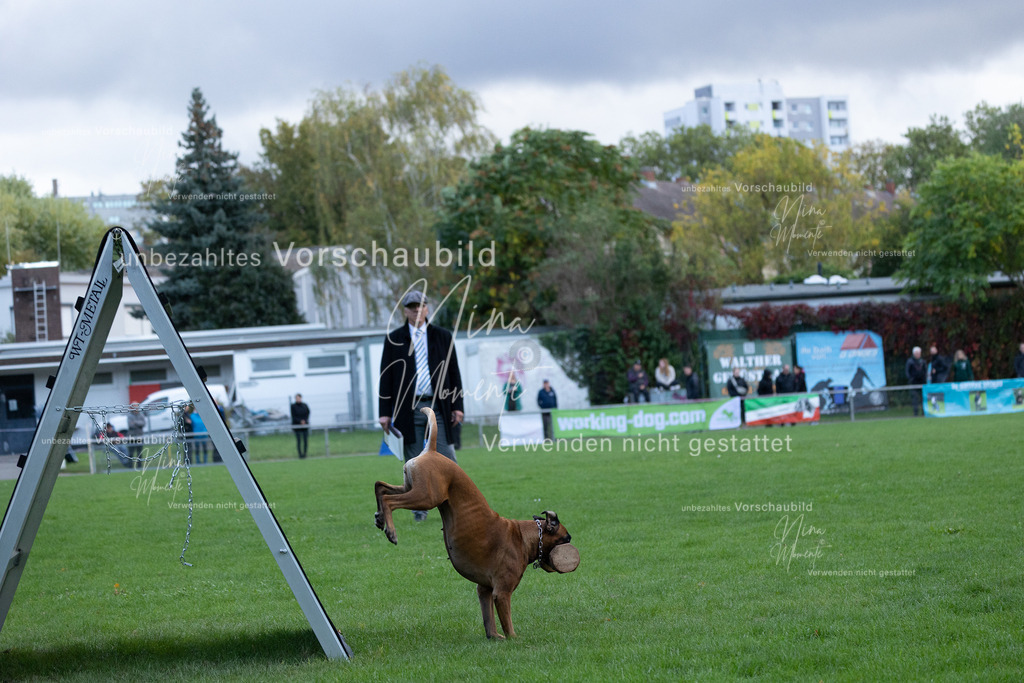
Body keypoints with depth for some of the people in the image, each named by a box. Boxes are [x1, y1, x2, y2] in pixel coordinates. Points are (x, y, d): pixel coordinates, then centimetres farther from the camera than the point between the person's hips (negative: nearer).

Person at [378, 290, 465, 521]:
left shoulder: (443, 336, 11)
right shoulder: (394, 339, 7)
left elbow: (453, 372, 12)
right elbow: (386, 376, 6)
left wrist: (457, 406, 4)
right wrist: (385, 412, 0)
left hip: (438, 406, 0)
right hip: (408, 409, 0)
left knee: (447, 458, -5)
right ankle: (419, 511, 8)